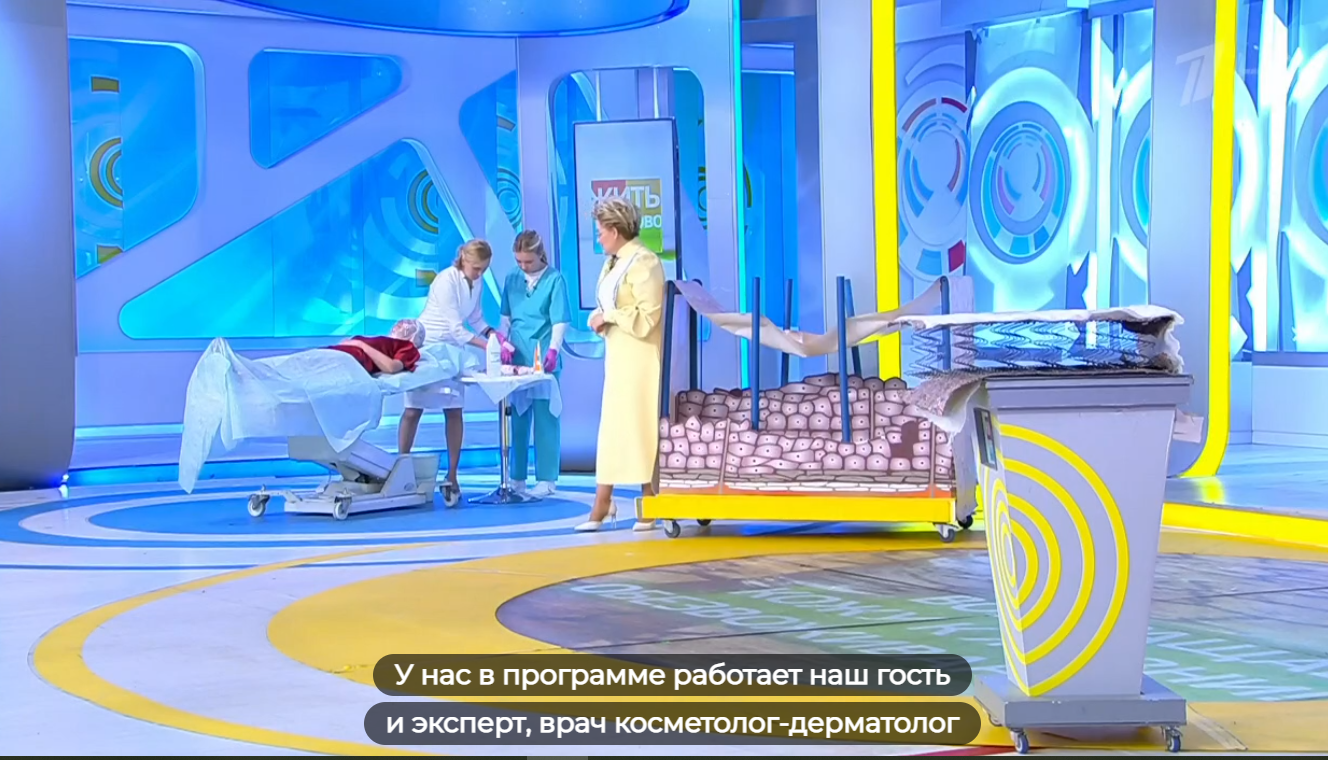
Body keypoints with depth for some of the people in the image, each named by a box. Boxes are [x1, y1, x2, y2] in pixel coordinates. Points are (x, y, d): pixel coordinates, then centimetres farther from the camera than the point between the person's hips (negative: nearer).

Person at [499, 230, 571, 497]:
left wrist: (553, 349, -20)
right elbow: (506, 316, 14)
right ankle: (517, 476, 16)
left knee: (545, 417, -2)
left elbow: (560, 321, -9)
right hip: (517, 355, 5)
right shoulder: (512, 278, 8)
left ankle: (546, 479, 1)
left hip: (543, 357, -5)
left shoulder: (554, 279, -6)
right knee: (517, 416, 9)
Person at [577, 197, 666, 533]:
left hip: (640, 358, -9)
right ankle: (602, 504, 10)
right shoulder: (612, 262, 13)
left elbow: (646, 317, -20)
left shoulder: (643, 263, -14)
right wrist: (599, 319, 1)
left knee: (640, 426, -6)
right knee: (612, 427, 8)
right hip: (619, 357, 9)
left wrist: (609, 317, -13)